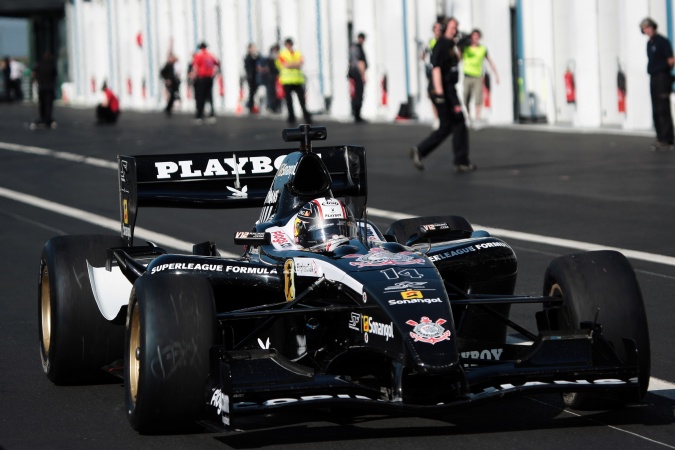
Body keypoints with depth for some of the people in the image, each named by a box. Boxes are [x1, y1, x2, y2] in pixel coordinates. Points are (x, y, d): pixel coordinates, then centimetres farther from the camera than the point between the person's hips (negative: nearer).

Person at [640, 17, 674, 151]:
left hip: (662, 77, -9)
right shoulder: (649, 43, 16)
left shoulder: (662, 41, -8)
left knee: (663, 110, -10)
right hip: (653, 78, 9)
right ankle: (660, 139, 14)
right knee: (656, 111, 9)